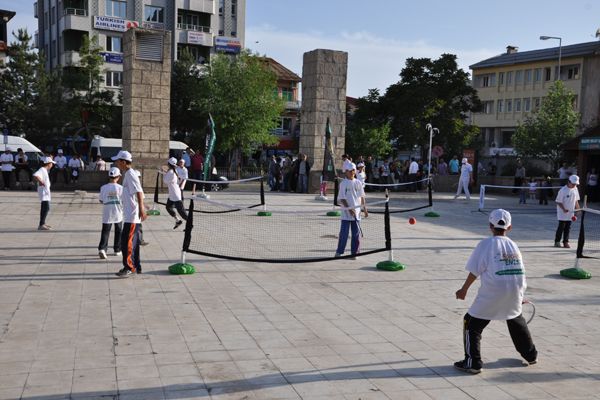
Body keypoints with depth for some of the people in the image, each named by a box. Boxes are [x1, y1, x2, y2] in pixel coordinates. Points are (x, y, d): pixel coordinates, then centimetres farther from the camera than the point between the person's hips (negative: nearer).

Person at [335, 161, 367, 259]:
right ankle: (339, 252, 11)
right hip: (346, 213, -3)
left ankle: (355, 252, 16)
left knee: (356, 233, 7)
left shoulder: (358, 183, 6)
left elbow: (362, 197, 12)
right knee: (344, 233, 0)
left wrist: (364, 208, 9)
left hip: (356, 212, 4)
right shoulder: (343, 183, -5)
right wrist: (349, 208, -17)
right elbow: (342, 198, -9)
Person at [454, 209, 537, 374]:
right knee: (516, 320, 30)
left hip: (492, 293, -6)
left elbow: (475, 271, -6)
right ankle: (530, 355, 41)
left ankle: (472, 362, -1)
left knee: (472, 323, 4)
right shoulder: (514, 245, 11)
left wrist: (464, 289, 6)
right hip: (515, 293, 6)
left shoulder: (486, 243, -4)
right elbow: (519, 272, 15)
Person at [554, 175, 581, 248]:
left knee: (568, 227, 7)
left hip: (570, 212, 6)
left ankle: (566, 242, 13)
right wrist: (564, 209, -25)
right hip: (562, 212, -6)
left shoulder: (575, 189, 4)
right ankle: (557, 241, 8)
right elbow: (558, 202, -15)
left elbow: (576, 200, 15)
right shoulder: (563, 190, -16)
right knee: (561, 226, -2)